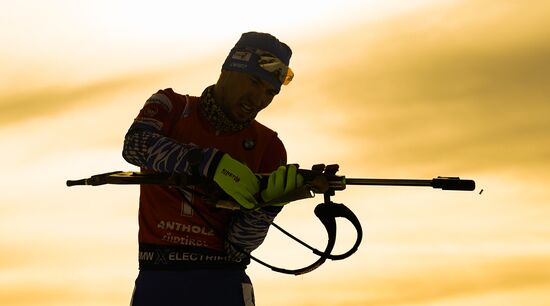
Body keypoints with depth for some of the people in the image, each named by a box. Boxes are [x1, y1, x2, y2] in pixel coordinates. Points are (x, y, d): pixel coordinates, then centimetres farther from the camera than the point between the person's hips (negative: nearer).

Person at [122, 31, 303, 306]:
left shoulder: (267, 147, 2)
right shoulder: (171, 106, 5)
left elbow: (238, 245, -2)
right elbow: (135, 144, -18)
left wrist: (269, 200, -20)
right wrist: (210, 162, -27)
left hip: (221, 283, 0)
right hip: (155, 281, 0)